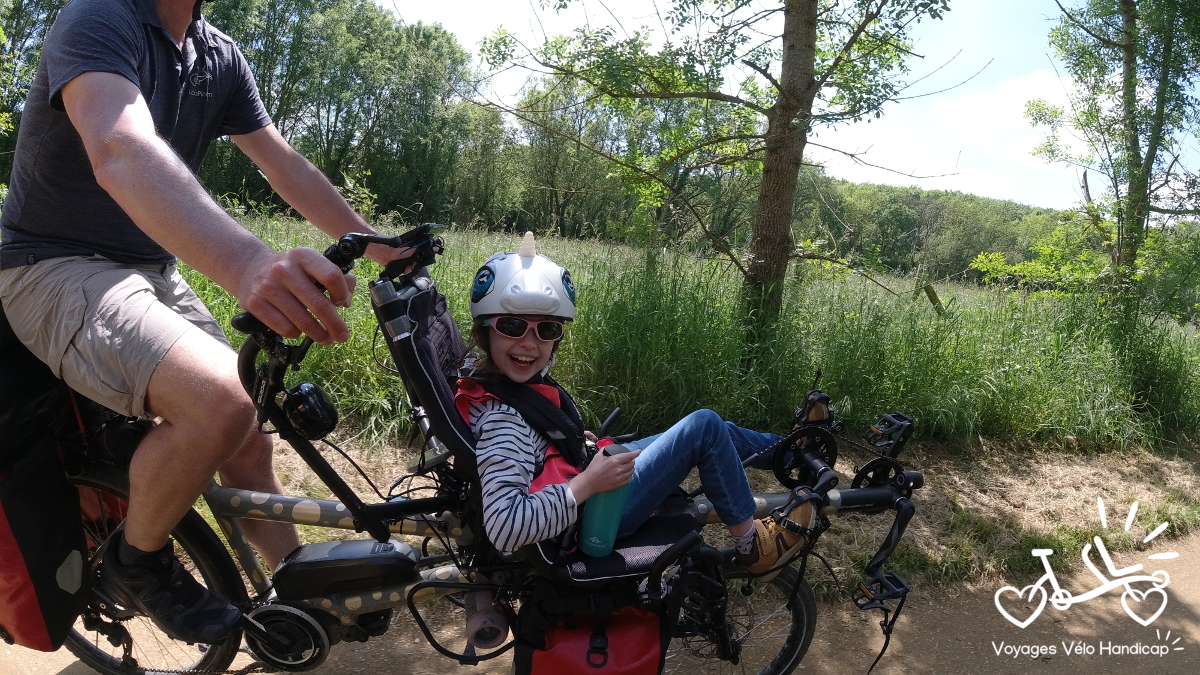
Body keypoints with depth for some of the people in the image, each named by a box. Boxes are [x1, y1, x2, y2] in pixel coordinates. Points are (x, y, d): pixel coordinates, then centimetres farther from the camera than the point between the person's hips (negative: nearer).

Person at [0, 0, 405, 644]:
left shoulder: (221, 58, 4)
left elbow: (288, 168, 7)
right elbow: (122, 154, -40)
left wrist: (381, 248, 5)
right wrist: (247, 265, -58)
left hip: (153, 271, 8)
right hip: (58, 269, -7)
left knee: (250, 438, 5)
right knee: (222, 401, -31)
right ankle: (137, 560, -2)